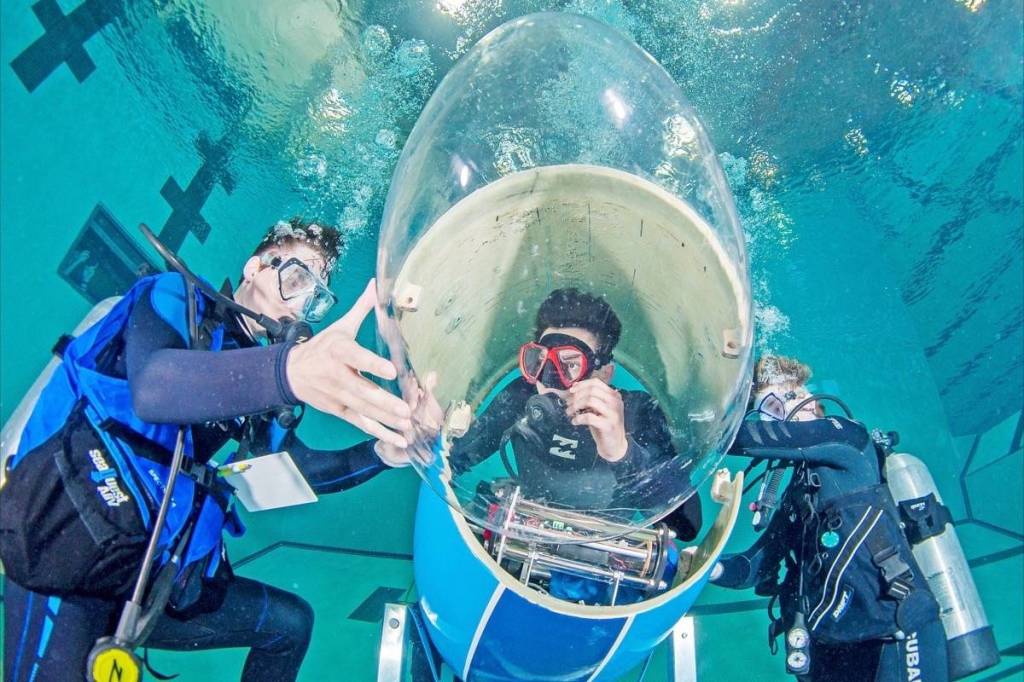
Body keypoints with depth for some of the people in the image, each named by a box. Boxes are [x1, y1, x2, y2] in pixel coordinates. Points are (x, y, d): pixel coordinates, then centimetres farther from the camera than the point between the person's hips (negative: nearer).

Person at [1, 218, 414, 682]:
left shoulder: (260, 369, 15)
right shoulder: (175, 298, -7)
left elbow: (297, 468, 16)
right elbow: (150, 386, -30)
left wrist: (383, 452, -3)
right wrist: (288, 368, -50)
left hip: (151, 578, 8)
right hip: (64, 544, -8)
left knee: (291, 622, 16)